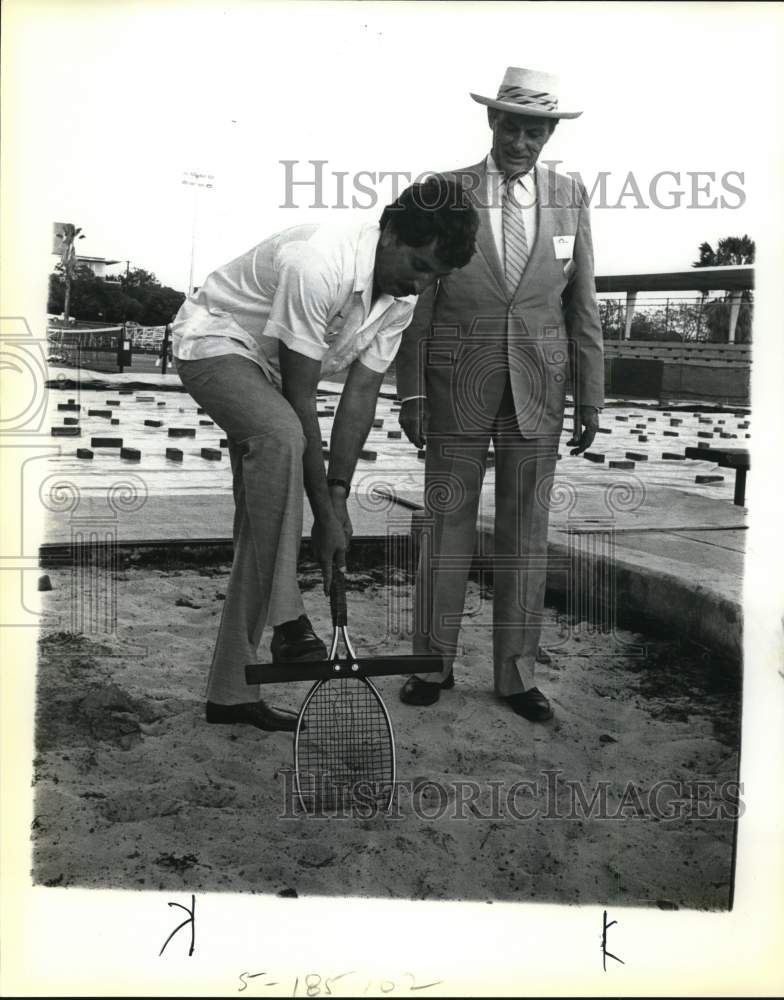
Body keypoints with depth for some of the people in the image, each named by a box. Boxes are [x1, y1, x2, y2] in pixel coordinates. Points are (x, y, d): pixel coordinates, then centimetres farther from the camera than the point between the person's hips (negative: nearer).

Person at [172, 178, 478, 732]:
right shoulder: (318, 265, -34)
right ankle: (286, 620, -30)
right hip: (214, 341, -8)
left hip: (266, 368, 8)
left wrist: (338, 495, -14)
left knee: (262, 520, 4)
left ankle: (232, 692, 11)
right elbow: (301, 400, -32)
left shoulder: (403, 294, -9)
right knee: (279, 435, -39)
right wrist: (325, 512, -29)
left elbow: (361, 391, -8)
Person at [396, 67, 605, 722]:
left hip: (535, 393, 2)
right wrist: (410, 394, -5)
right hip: (457, 391, -1)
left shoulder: (570, 198, 4)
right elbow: (419, 302, -1)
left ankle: (516, 673, 15)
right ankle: (435, 662, 18)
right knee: (447, 525, 5)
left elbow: (582, 307, 5)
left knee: (526, 531, 5)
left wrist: (591, 401, 2)